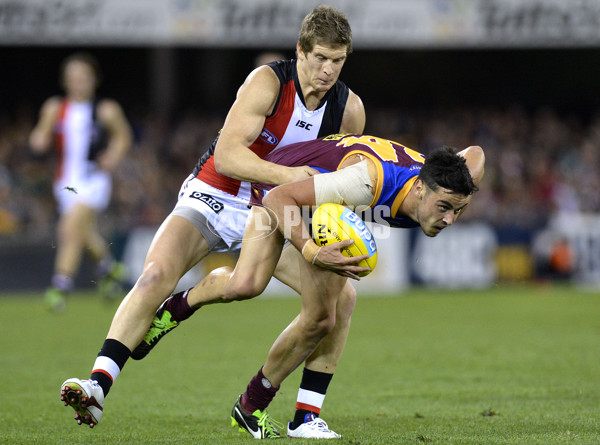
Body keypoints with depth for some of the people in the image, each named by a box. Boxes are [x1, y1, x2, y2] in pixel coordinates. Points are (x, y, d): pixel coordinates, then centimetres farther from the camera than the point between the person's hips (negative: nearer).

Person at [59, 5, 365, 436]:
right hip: (214, 197, -4)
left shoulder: (350, 108, -5)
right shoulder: (268, 82, -18)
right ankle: (98, 388, -32)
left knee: (341, 294, -12)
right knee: (156, 275, -28)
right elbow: (225, 156, -27)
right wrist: (285, 174, -38)